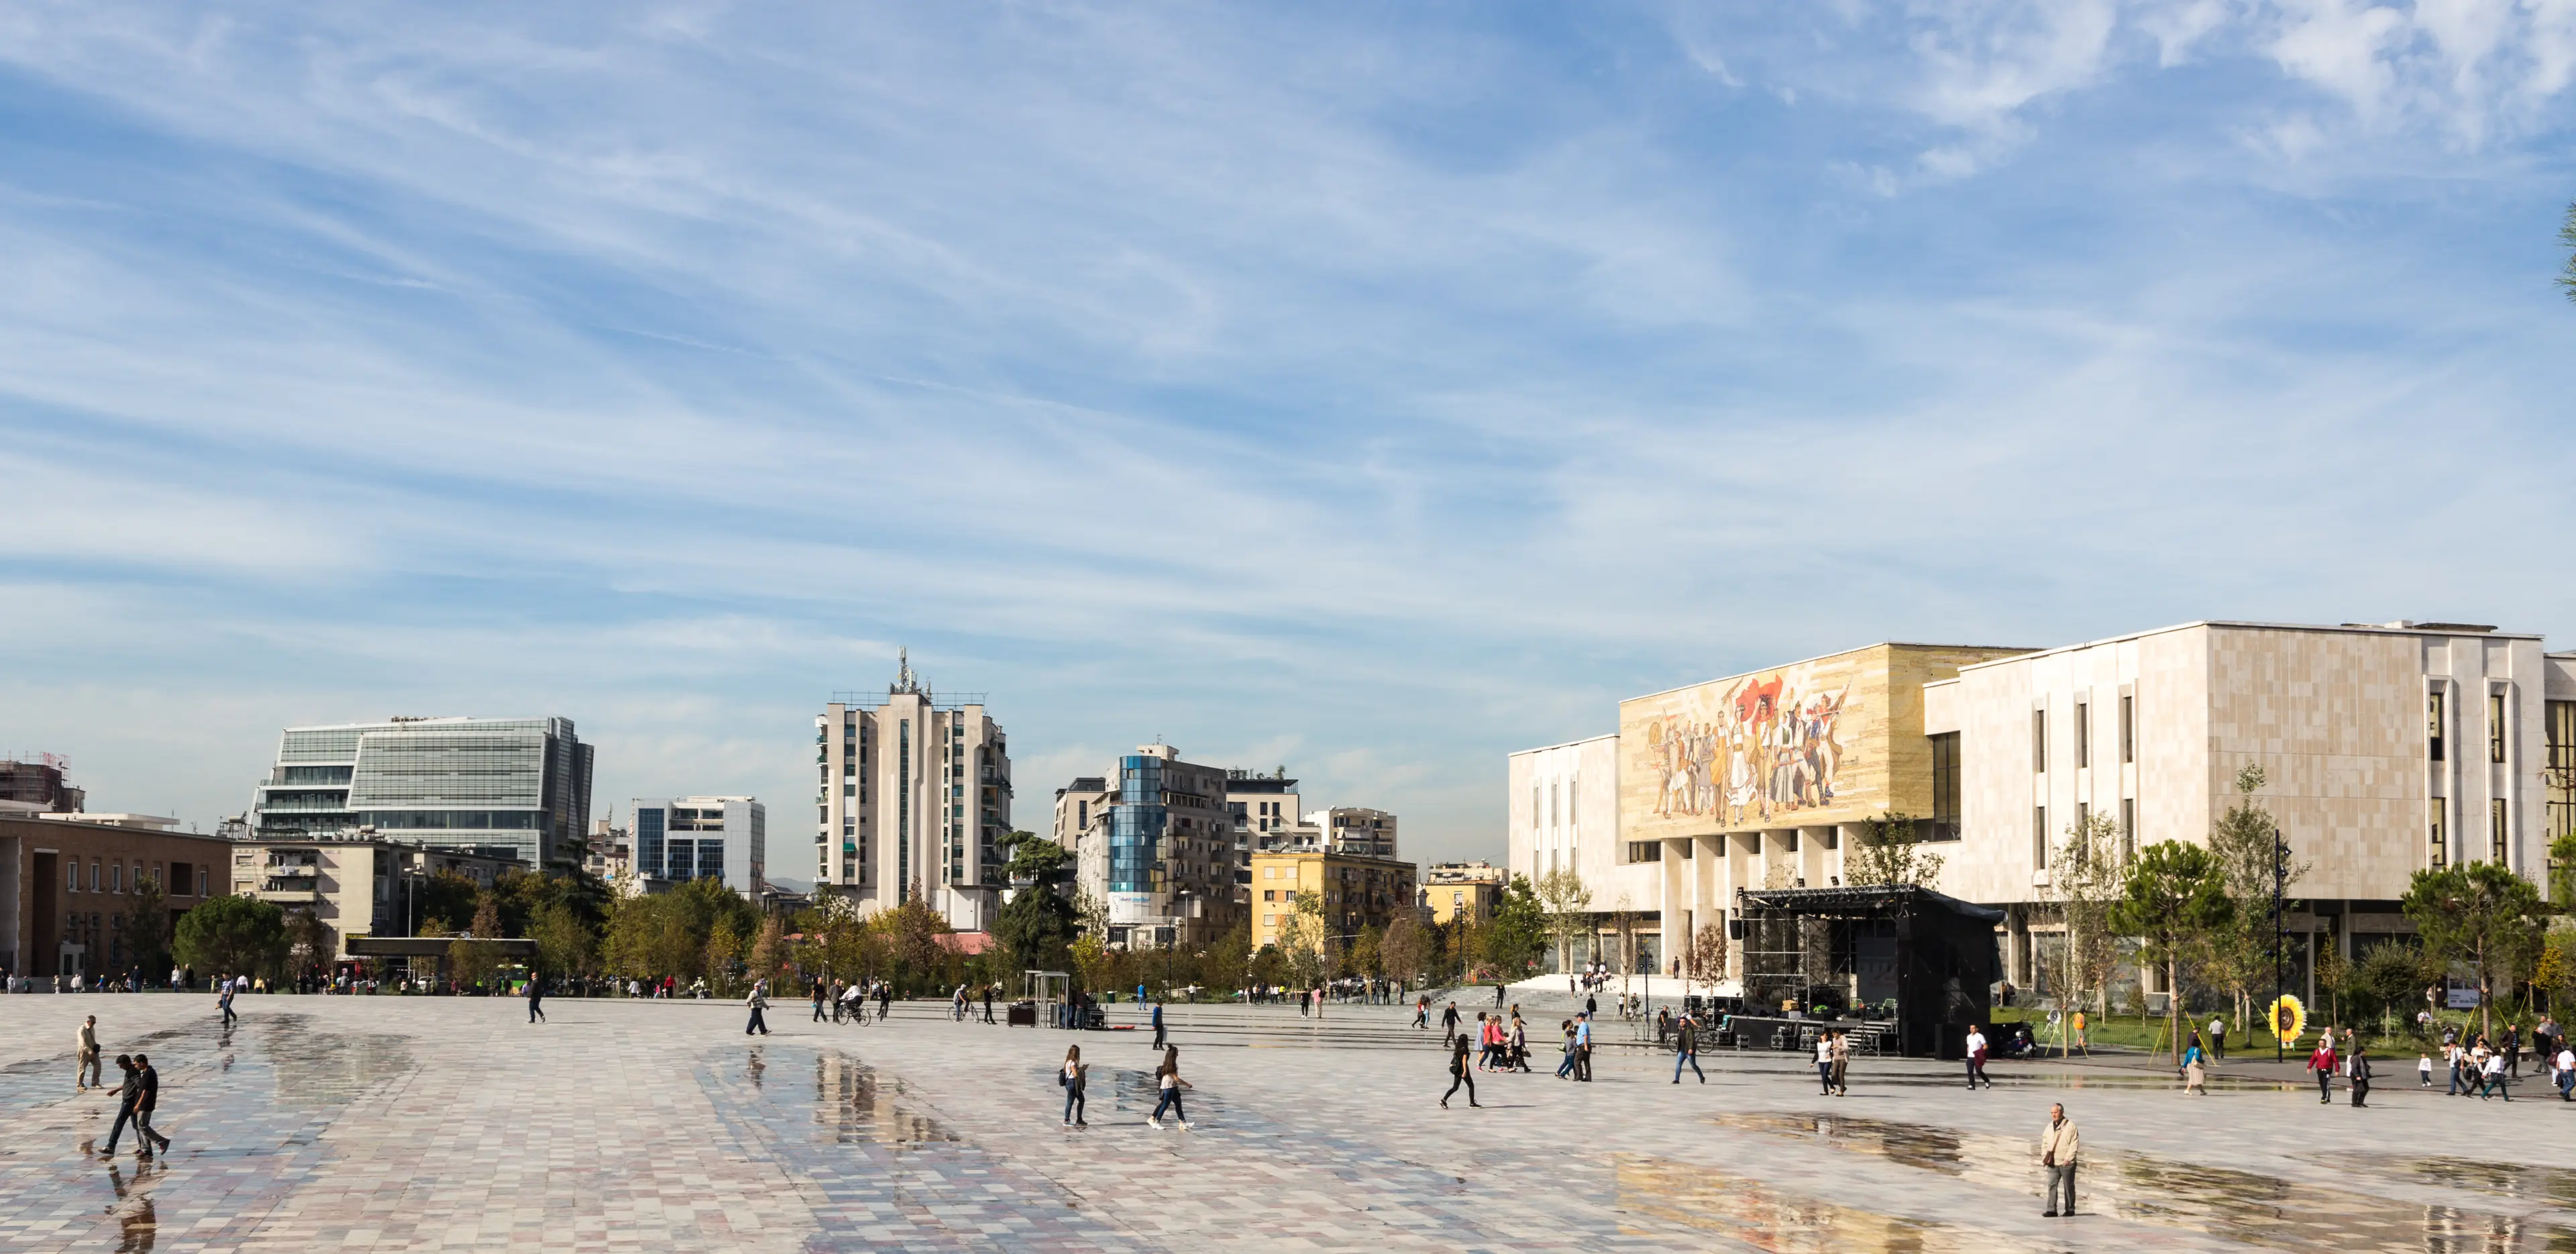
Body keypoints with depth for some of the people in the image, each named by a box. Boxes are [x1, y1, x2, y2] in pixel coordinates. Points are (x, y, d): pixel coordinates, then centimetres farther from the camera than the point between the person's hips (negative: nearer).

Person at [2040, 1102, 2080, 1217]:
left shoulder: (2070, 1126, -7)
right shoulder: (2050, 1126, 11)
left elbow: (2074, 1144, -11)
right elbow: (2045, 1143, 16)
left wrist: (2068, 1158, -17)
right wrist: (2045, 1157, 5)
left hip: (2066, 1163, -5)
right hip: (2053, 1163, 5)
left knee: (2068, 1186, 6)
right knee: (2052, 1185, -3)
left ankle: (2070, 1210, 16)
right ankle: (2052, 1210, -3)